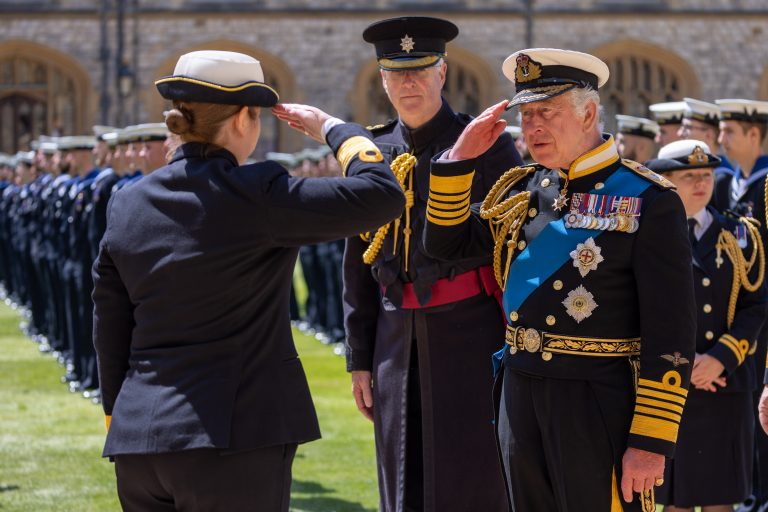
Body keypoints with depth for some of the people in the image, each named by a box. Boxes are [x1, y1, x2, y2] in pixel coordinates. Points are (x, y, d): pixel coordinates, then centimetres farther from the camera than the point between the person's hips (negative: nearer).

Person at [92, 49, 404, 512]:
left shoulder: (127, 204, 9)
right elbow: (382, 196, -15)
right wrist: (331, 127, 1)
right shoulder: (253, 195, -11)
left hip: (138, 444, 6)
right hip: (235, 442, -6)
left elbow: (110, 334, 13)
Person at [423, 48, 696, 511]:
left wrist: (652, 441, -16)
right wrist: (459, 159, 4)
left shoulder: (649, 200, -9)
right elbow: (448, 243, 17)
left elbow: (671, 331, -12)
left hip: (598, 400, -6)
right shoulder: (521, 190, 11)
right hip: (520, 390, 6)